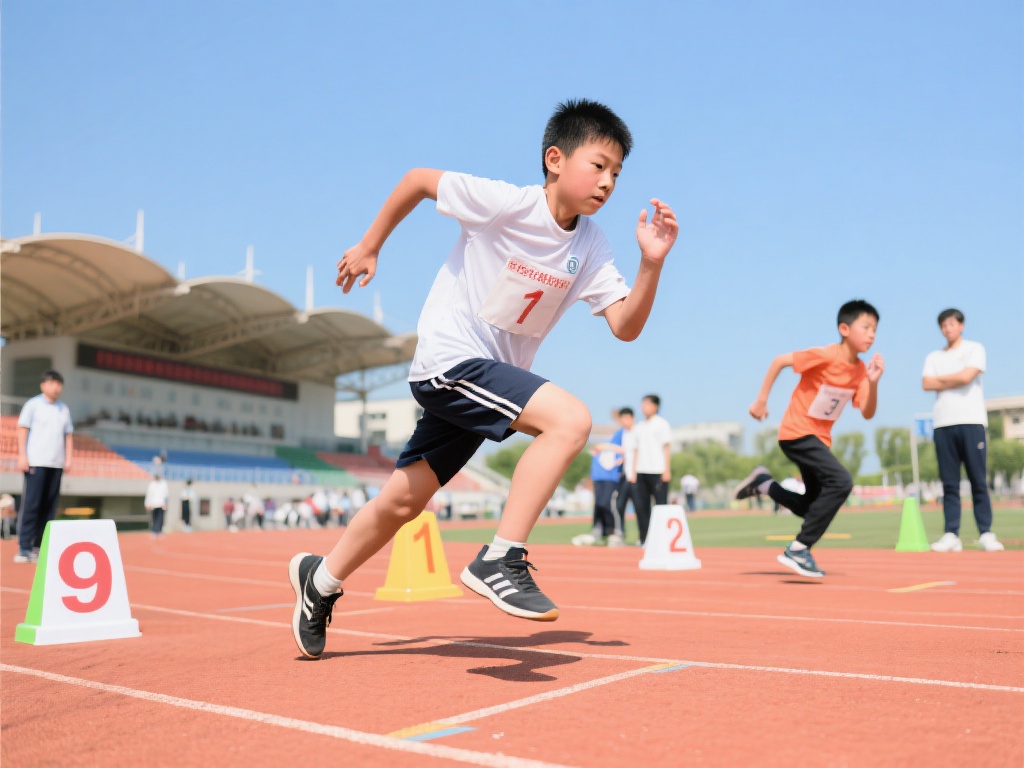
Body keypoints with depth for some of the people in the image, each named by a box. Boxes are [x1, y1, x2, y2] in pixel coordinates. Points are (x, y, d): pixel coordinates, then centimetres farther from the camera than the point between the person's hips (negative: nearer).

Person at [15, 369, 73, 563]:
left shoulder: (64, 409, 16)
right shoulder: (33, 405, 3)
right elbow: (22, 430, 0)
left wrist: (68, 458, 8)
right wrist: (22, 456, -8)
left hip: (56, 464, 5)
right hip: (36, 462, -5)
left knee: (49, 507, 3)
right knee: (31, 505, -8)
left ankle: (40, 546, 7)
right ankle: (24, 548, -6)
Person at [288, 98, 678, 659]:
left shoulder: (590, 248, 2)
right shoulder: (507, 203, -15)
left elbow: (626, 327, -3)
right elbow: (419, 179, -4)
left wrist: (652, 263, -17)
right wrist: (369, 246, 3)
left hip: (491, 372, 7)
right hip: (449, 357, -7)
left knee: (406, 498, 14)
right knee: (570, 418, -25)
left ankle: (319, 579, 34)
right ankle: (500, 561, -21)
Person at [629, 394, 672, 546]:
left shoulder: (661, 424, 3)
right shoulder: (638, 427, 18)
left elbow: (666, 447, -2)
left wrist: (667, 470, -9)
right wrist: (634, 472, 9)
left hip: (657, 471, -5)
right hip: (641, 471, 5)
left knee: (661, 504, -5)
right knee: (640, 505, 1)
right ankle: (644, 538, 7)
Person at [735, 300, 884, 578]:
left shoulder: (860, 370, 0)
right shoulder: (825, 356, -20)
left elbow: (867, 413, -3)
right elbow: (779, 361, -16)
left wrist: (873, 382, -18)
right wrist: (761, 399, -14)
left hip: (819, 438, 8)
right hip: (797, 432, -8)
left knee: (815, 508, 12)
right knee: (841, 482, -26)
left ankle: (763, 484, 31)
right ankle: (798, 550, -19)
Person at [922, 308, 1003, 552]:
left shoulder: (975, 349, 7)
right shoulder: (933, 357, 18)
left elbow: (966, 376, -9)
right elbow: (927, 384, 2)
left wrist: (940, 379, 4)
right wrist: (955, 381, -4)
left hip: (971, 422, -3)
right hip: (943, 424, 3)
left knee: (979, 481, -3)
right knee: (949, 484, 1)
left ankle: (986, 534, -1)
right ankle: (951, 535, 0)